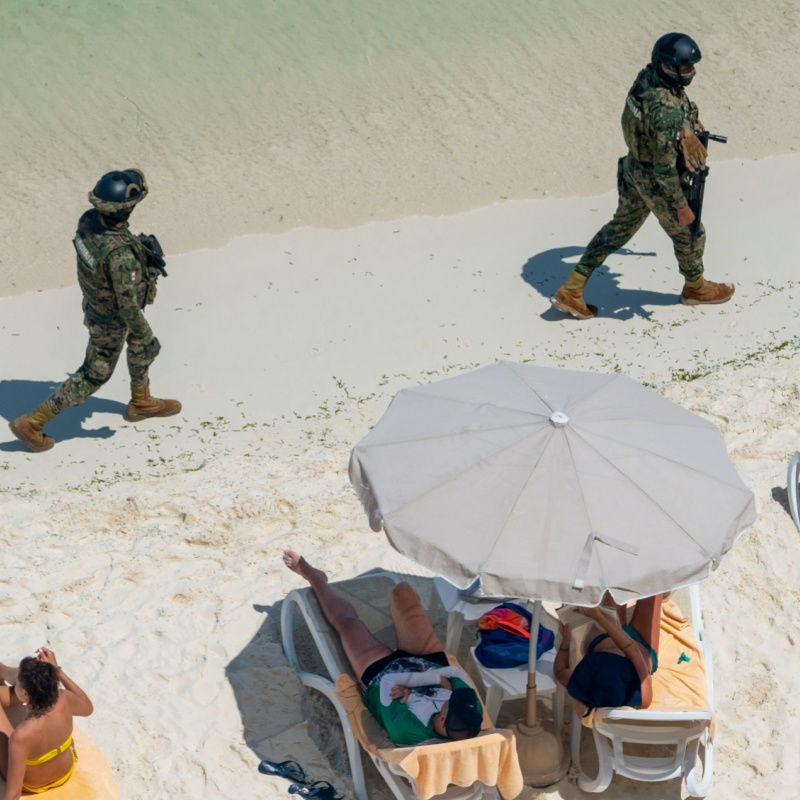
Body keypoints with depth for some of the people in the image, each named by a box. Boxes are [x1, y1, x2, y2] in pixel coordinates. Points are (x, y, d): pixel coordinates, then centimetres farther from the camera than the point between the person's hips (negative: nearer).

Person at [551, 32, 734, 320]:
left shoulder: (648, 74, -10)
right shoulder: (667, 110, -37)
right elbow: (665, 167, -32)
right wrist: (681, 206, -22)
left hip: (634, 167, 8)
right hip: (657, 183, -8)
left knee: (620, 227, 22)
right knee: (688, 233, 18)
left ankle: (571, 291, 25)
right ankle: (695, 288, 47)